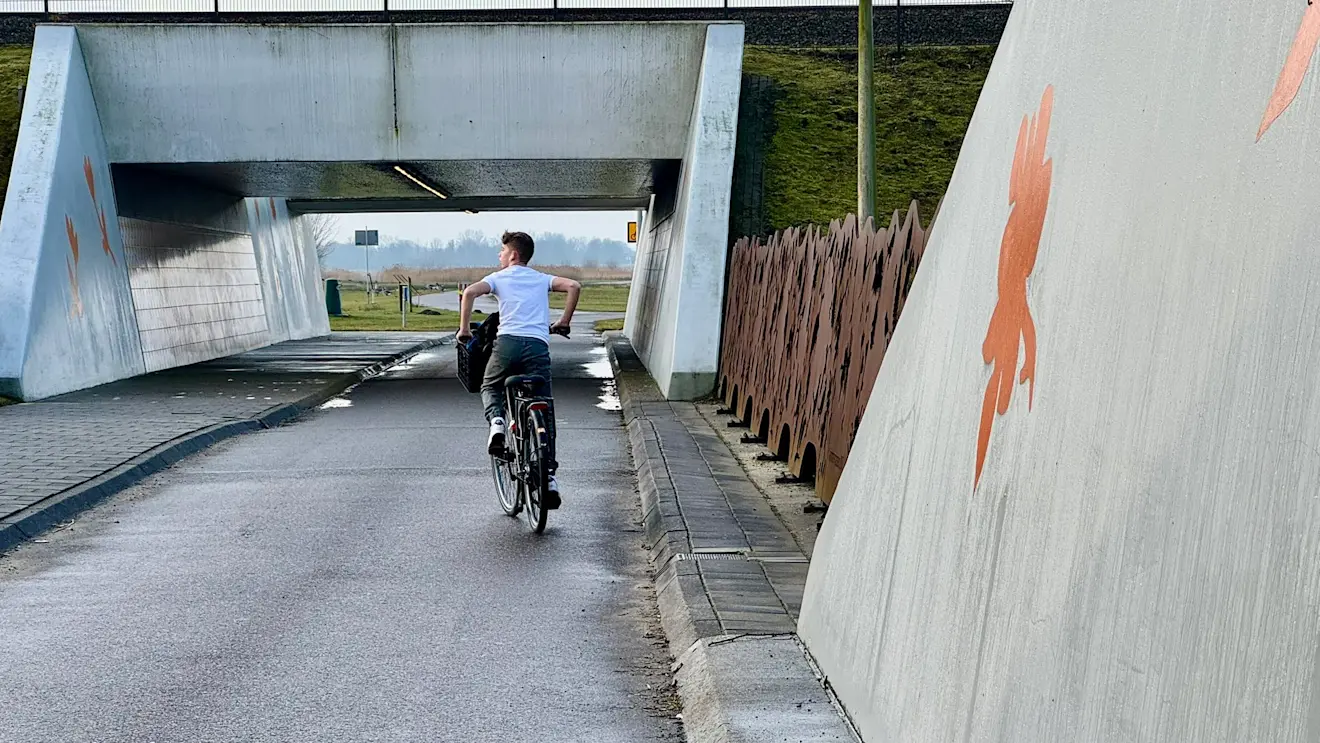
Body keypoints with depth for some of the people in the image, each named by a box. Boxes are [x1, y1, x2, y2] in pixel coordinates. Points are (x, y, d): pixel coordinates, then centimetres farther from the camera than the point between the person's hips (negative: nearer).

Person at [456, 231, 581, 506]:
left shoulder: (499, 277, 16)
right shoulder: (541, 279, 23)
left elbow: (470, 292, -3)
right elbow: (573, 286, 8)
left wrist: (464, 329, 6)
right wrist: (564, 322, 17)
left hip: (507, 341, -1)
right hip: (538, 344, 1)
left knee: (490, 387, 28)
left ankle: (496, 421, -4)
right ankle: (549, 475, -1)